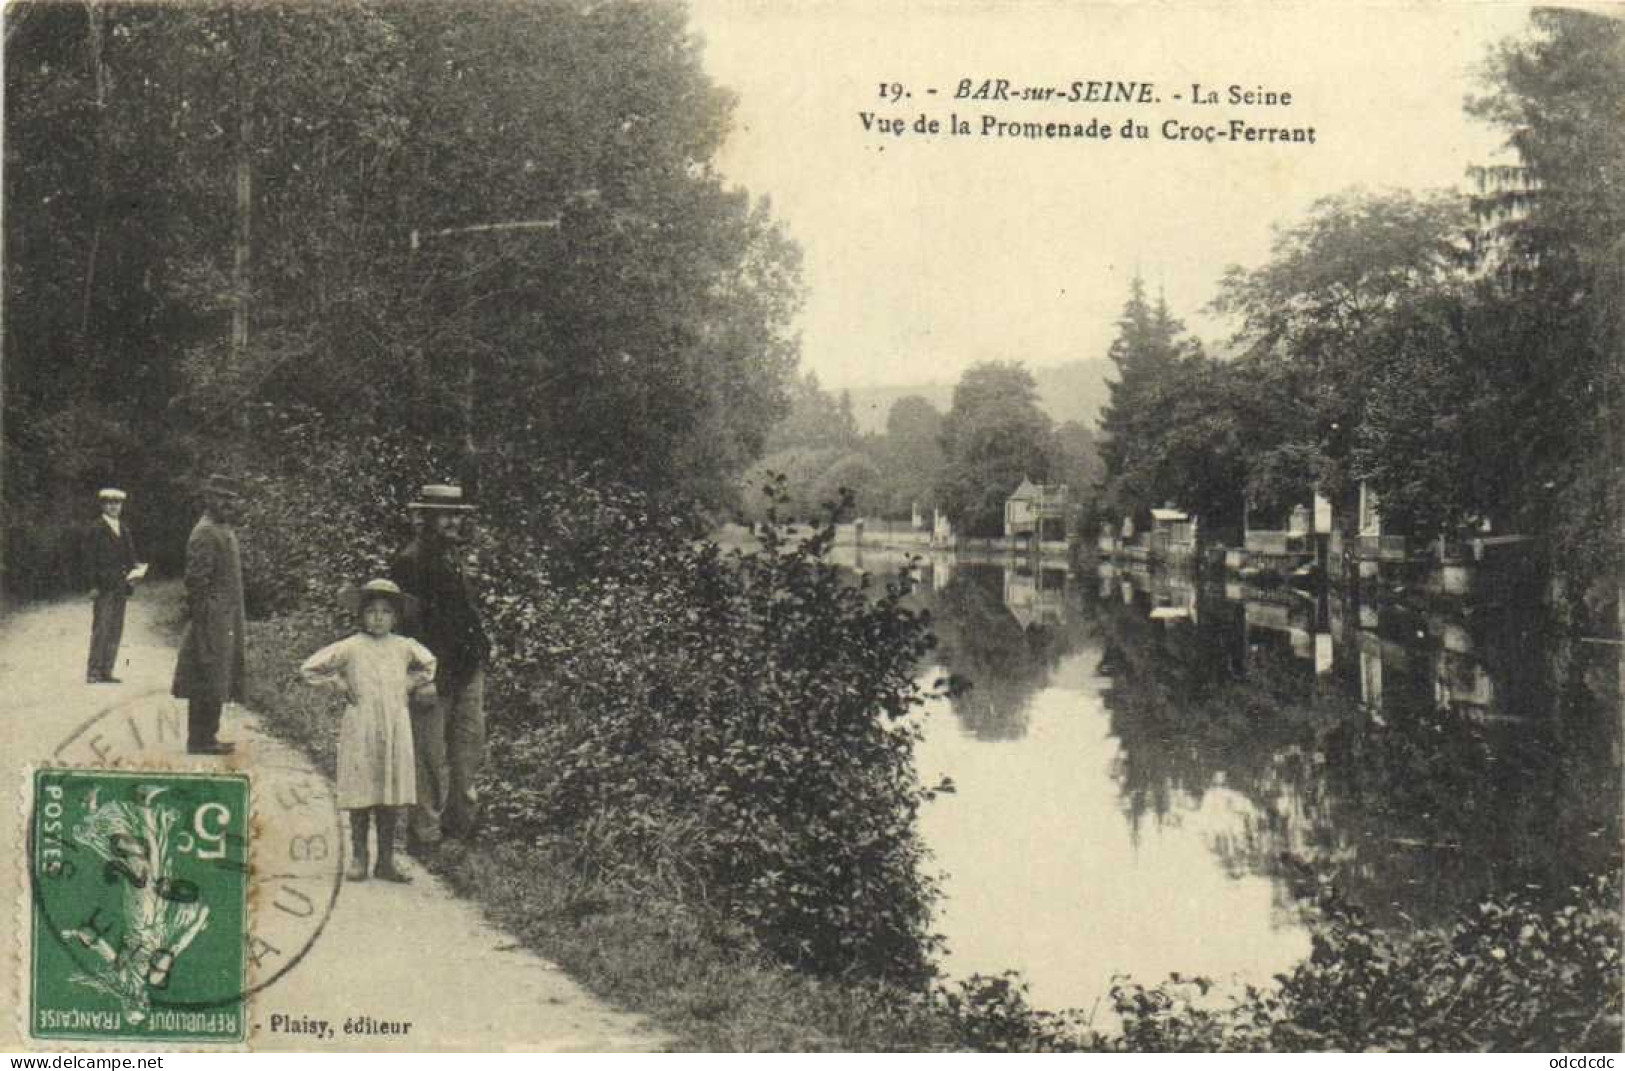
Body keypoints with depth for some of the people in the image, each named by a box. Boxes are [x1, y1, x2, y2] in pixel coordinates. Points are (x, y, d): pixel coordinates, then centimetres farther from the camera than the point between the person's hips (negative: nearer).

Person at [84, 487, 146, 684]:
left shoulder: (124, 528, 16)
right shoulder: (96, 529, -4)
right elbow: (90, 561, -8)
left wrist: (137, 568, 0)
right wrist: (94, 585, -13)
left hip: (121, 586, 7)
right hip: (104, 586, -7)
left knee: (115, 630, 8)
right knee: (101, 628, -9)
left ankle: (106, 671, 13)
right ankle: (93, 672, -6)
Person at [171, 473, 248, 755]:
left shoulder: (224, 531, 16)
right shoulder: (205, 533, -15)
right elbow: (197, 581, -19)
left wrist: (239, 620, 21)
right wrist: (201, 623, -21)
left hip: (226, 621, 10)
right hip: (212, 622, -10)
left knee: (215, 686, 13)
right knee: (207, 684, -5)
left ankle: (206, 737, 19)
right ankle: (200, 741, 1)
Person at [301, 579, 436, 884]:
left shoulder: (405, 647, 7)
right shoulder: (350, 648, -2)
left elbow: (428, 664, 26)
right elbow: (308, 669, 0)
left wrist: (412, 683, 12)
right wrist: (338, 685, -1)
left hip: (395, 730, 3)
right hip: (360, 730, -3)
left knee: (390, 795, 5)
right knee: (361, 796, -1)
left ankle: (386, 861, 12)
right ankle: (358, 858, 9)